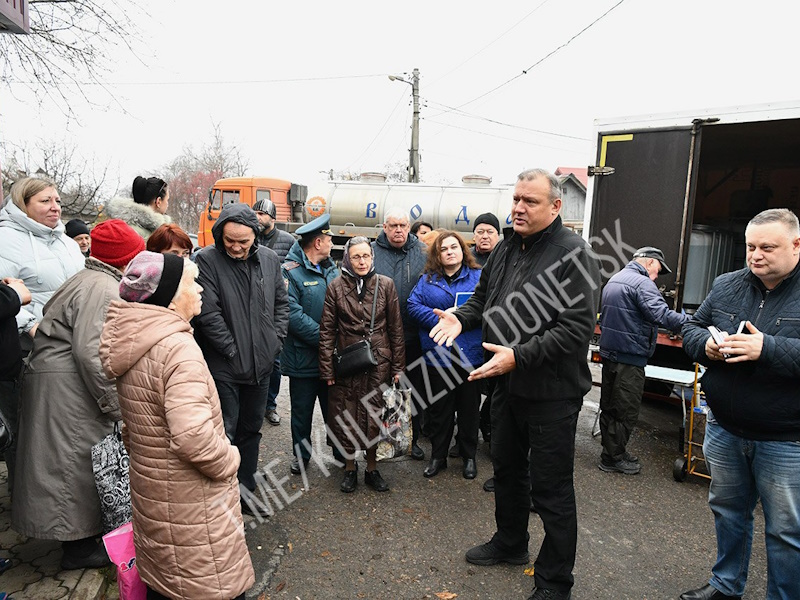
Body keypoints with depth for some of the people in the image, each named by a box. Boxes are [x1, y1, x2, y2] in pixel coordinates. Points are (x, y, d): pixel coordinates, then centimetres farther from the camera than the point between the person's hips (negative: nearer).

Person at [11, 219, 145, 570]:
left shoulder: (88, 279, 18)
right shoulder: (103, 288, -17)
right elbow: (91, 352, -24)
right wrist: (116, 406, -17)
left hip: (63, 384, 11)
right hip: (69, 388, -11)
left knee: (77, 461, 18)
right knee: (76, 462, 1)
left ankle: (77, 535, 33)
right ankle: (78, 547, 16)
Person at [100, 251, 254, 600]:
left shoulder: (133, 342, 4)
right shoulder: (177, 348, -26)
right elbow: (194, 437, -34)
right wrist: (228, 460, -17)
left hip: (151, 493, 9)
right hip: (190, 505, -9)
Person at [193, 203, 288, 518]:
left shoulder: (269, 259, 3)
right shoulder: (206, 260, -12)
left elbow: (281, 303, 11)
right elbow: (208, 314, -16)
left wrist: (275, 341, 2)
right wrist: (233, 350, -14)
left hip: (261, 364, 5)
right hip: (224, 366, -5)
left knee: (251, 430, 17)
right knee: (225, 433, 1)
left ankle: (246, 491, 34)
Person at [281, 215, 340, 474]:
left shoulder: (332, 269, 8)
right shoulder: (290, 272, -12)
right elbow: (293, 315, -21)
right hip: (304, 358, -5)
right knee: (302, 411, 13)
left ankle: (340, 451, 33)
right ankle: (301, 454, 32)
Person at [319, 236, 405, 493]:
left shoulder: (385, 285, 2)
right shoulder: (336, 286, 0)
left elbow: (396, 328, 4)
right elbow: (327, 329, 1)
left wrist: (398, 366, 3)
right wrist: (327, 369, -3)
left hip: (378, 363, 1)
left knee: (374, 417, 9)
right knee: (346, 418, 6)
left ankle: (372, 469, 28)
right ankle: (350, 469, 27)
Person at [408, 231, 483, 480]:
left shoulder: (479, 277, 4)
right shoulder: (428, 279, 7)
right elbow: (413, 305, -2)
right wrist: (439, 321, -15)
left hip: (470, 354, -1)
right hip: (438, 354, 1)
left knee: (469, 407, 11)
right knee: (439, 407, 11)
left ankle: (469, 456, 28)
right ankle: (438, 456, 27)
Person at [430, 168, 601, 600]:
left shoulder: (574, 255, -17)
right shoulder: (505, 250, 8)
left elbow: (576, 329, -24)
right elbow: (482, 299, 20)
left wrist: (517, 356, -29)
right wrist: (461, 317, 0)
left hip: (551, 392, -8)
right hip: (507, 384, 8)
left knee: (551, 489, 6)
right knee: (507, 468, 23)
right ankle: (509, 543, 47)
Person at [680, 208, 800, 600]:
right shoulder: (726, 286, 4)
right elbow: (691, 329, 9)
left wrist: (767, 349, -31)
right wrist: (706, 345, -11)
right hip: (724, 429, 5)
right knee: (728, 511, 21)